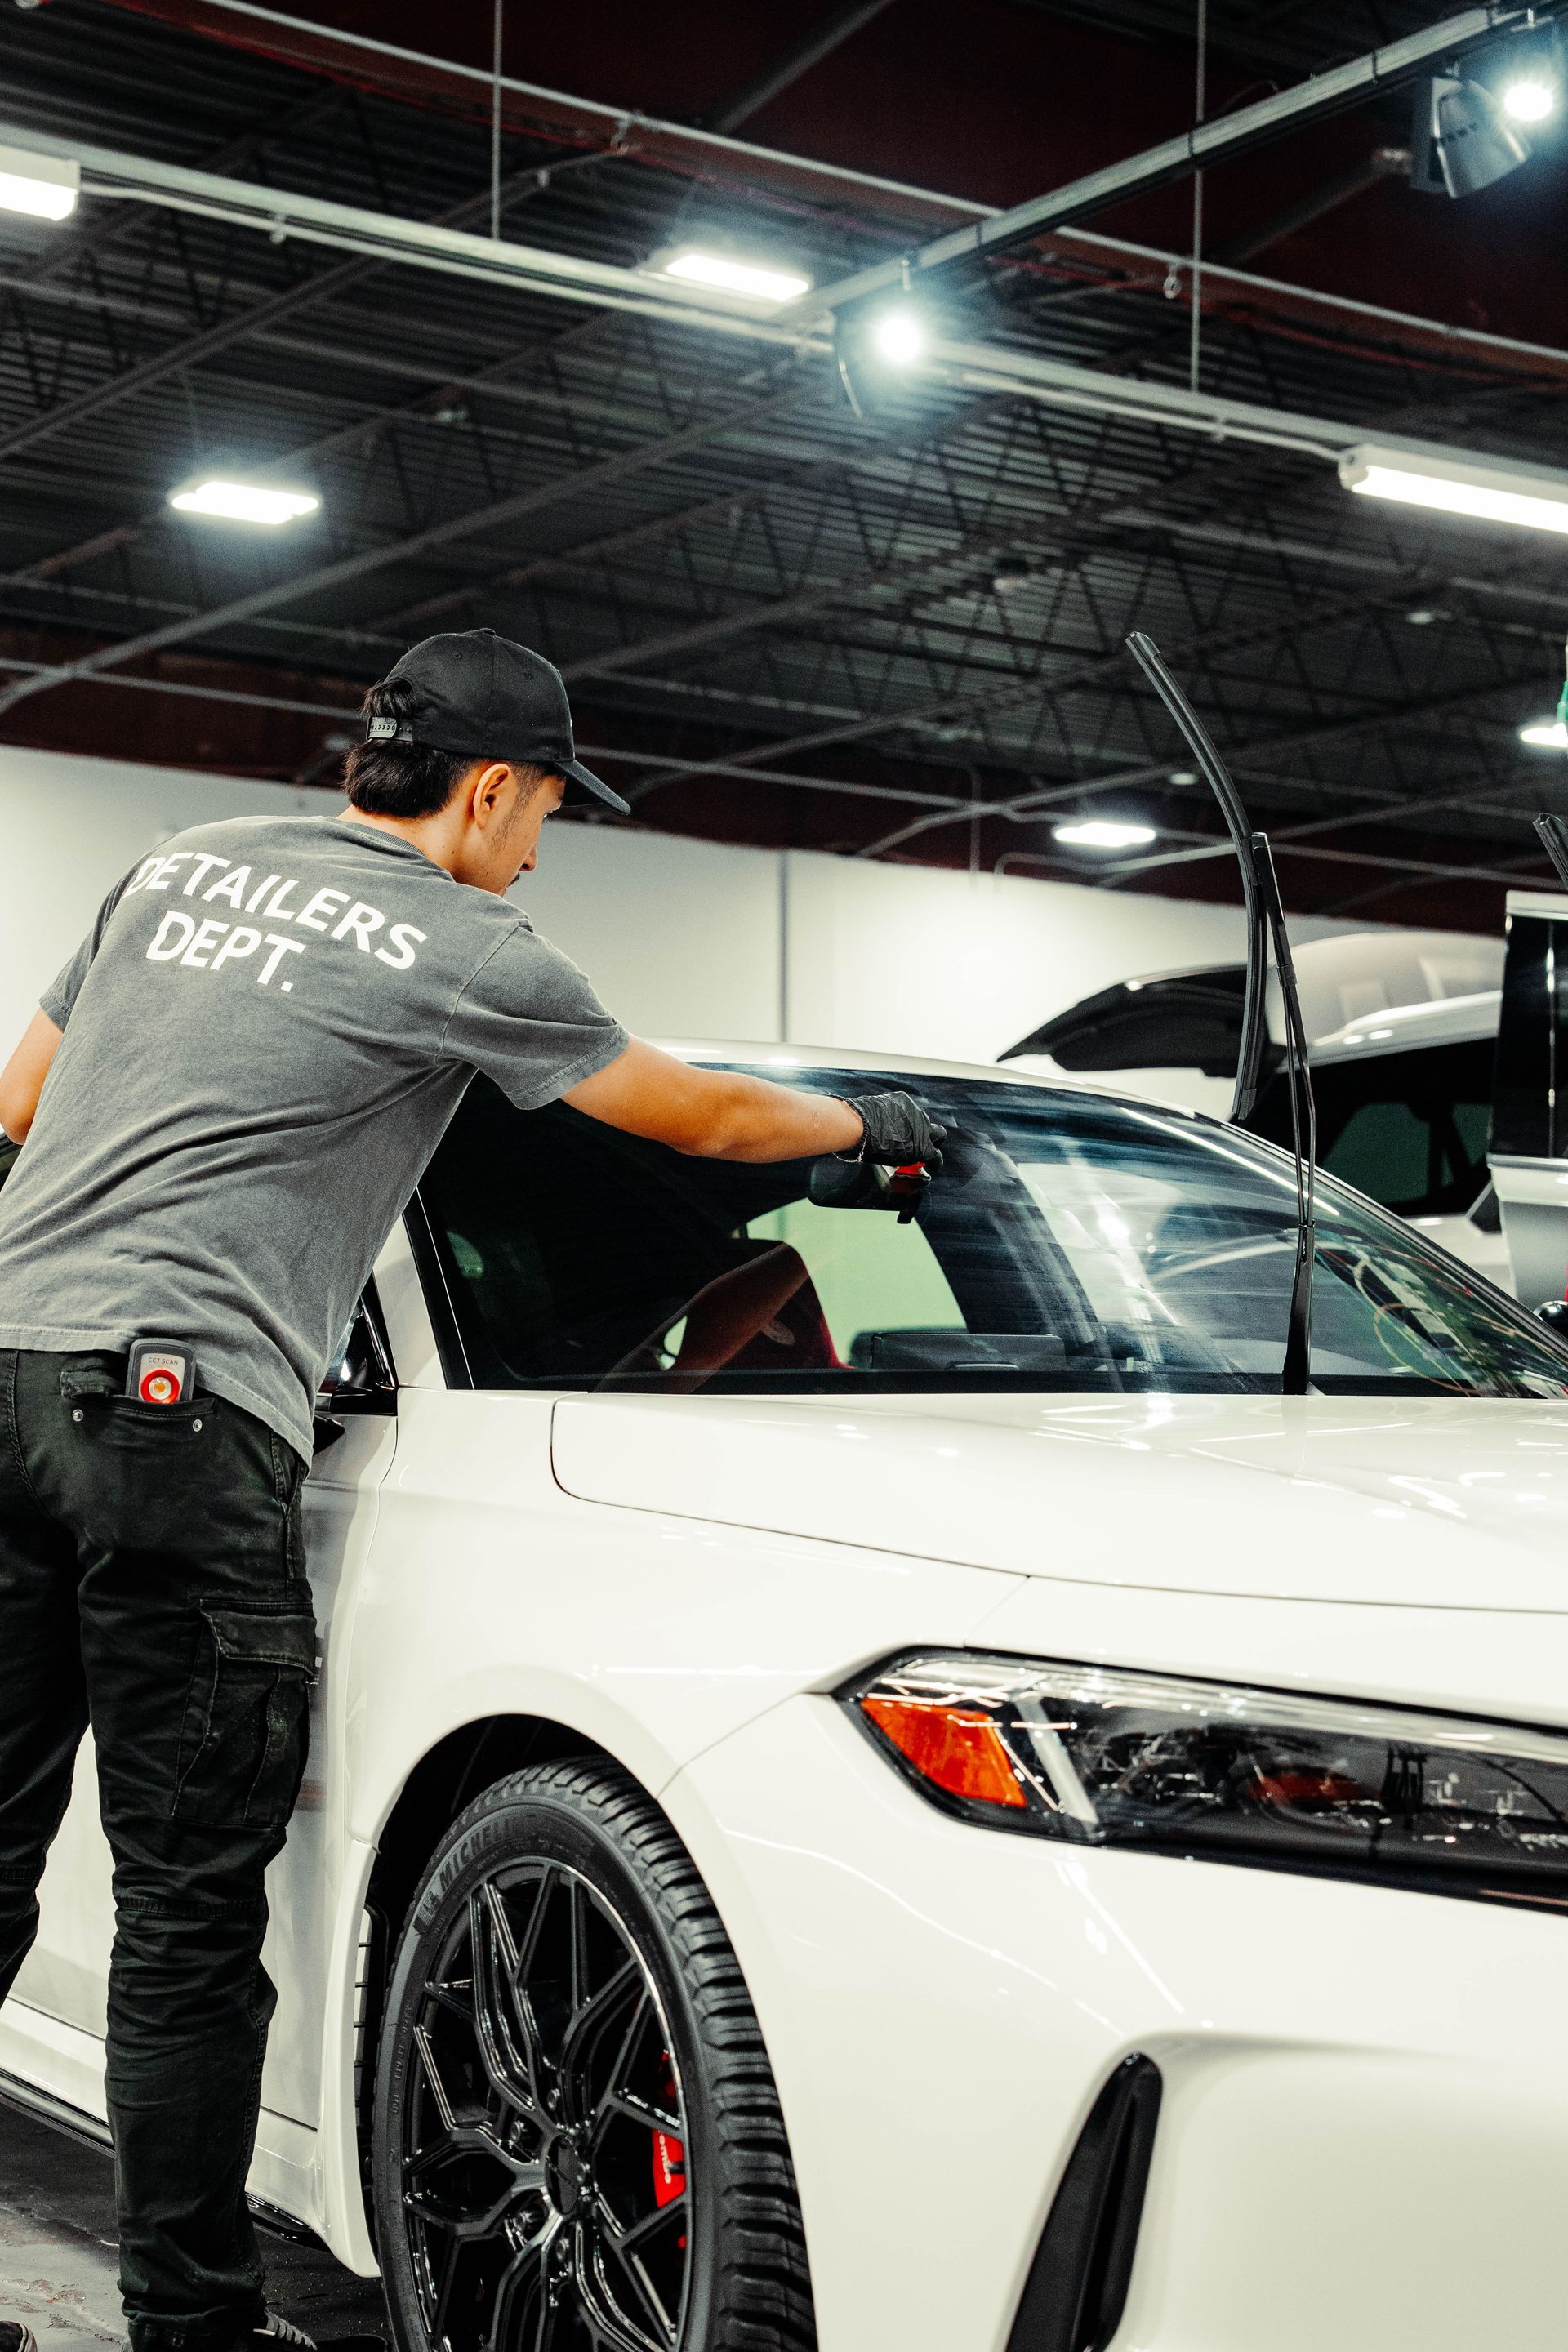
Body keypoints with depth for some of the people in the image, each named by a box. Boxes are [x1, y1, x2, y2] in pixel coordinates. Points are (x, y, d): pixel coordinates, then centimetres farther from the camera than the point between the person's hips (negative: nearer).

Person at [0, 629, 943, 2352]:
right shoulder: (462, 952, 1)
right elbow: (704, 1121, 13)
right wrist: (876, 1128, 30)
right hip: (178, 1409, -7)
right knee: (189, 1907, -1)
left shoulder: (186, 865, 19)